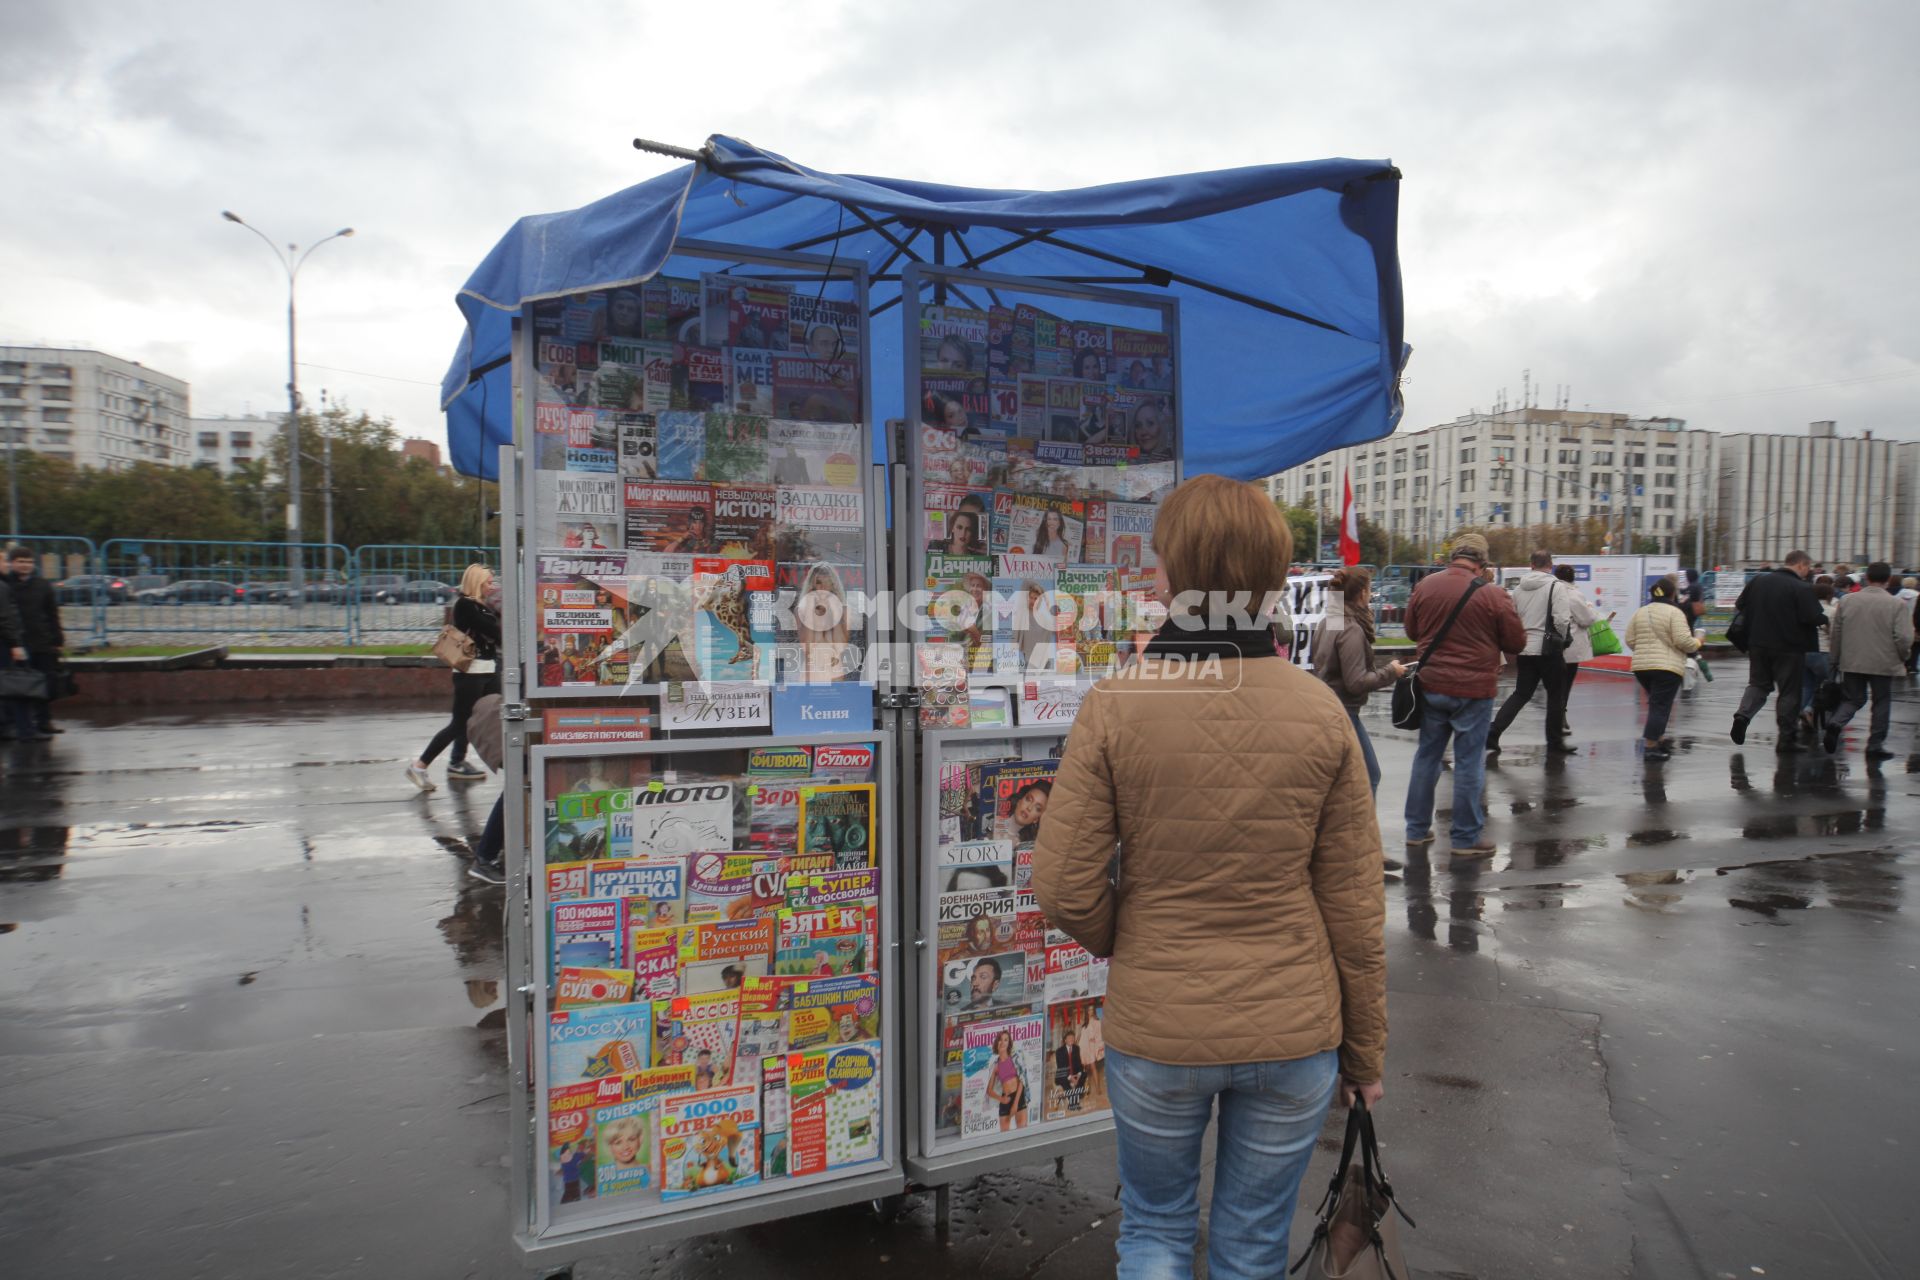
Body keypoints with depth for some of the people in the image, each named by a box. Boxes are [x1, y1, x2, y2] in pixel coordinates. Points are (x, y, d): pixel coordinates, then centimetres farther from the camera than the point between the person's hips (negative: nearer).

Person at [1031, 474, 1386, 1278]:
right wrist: (1364, 1050, 9)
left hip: (1155, 1029, -1)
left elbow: (1064, 890, -13)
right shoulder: (1321, 712, -9)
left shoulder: (1114, 705, -15)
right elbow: (1354, 904, -4)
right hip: (1294, 1031, 2)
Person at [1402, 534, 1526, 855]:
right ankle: (1466, 838, 12)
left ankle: (1417, 829, 22)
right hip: (1474, 689, -4)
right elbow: (1516, 642, -3)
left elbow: (1412, 631, 12)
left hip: (1431, 685, 4)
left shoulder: (1425, 586, -1)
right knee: (1469, 762, 4)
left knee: (1427, 756, 15)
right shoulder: (1493, 595, -13)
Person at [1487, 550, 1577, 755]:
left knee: (1520, 694, 10)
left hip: (1524, 649, 5)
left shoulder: (1518, 588, 7)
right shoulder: (1556, 586, -9)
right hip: (1548, 649, -5)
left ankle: (1492, 736, -3)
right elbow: (1562, 619, -16)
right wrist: (1561, 639, 1)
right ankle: (1554, 740, 20)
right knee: (1556, 694, 12)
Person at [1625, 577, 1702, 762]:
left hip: (1641, 666, 6)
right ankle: (1651, 747, -6)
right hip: (1667, 667, -6)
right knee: (1661, 706, -3)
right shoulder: (1675, 612, -7)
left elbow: (1630, 640, 10)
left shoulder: (1640, 612, 11)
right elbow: (1683, 641, -13)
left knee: (1656, 703, 21)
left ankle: (1659, 738, 23)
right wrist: (1697, 643, 6)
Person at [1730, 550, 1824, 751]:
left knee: (1758, 683, 17)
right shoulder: (1801, 589, -14)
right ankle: (1786, 738, 10)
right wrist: (1827, 618, 3)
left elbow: (1739, 606, 10)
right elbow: (1814, 618, -18)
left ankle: (1743, 714, -10)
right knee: (1789, 691, 6)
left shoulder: (1758, 580, 3)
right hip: (1789, 647, -4)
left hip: (1758, 644, 4)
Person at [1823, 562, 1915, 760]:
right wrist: (1903, 658, 7)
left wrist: (1836, 660, 16)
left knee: (1854, 699, 14)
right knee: (1881, 702, 11)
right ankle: (1875, 745, 13)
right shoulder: (1897, 604, -10)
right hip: (1882, 663, -2)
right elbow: (1904, 637, -13)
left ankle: (1835, 722, -14)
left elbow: (1836, 632, 5)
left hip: (1851, 663, 2)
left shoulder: (1846, 601, -1)